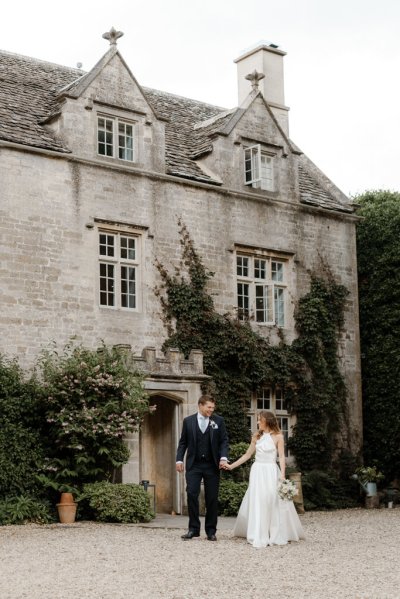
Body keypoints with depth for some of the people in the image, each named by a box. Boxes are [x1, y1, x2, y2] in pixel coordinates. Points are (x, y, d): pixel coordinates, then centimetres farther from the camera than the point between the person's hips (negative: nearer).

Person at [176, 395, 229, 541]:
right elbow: (183, 442, 8)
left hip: (212, 465, 0)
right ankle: (193, 528, 3)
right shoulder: (188, 421, 4)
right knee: (192, 495, -7)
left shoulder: (218, 421, 3)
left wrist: (223, 457, -12)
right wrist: (179, 459, -1)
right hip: (193, 464, 0)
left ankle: (211, 531, 12)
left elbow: (224, 441, 2)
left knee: (212, 498, 3)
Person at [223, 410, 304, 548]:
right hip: (257, 471, 3)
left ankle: (276, 535, 9)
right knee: (257, 502, -1)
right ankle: (259, 536, 5)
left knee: (273, 502, -4)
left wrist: (282, 475, -15)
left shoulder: (278, 437, -1)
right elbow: (247, 455, 14)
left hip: (271, 472, -3)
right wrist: (232, 466, 10)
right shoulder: (256, 437, 10)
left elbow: (281, 457, -4)